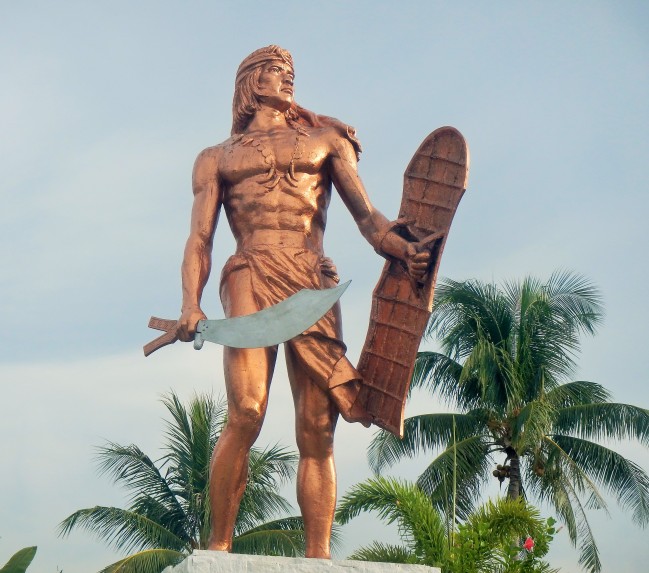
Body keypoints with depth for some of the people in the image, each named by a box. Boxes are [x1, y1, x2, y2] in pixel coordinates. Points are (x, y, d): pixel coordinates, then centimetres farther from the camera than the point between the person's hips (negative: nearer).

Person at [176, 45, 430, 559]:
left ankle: (319, 557, -2)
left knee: (317, 433, -4)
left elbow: (368, 216, 13)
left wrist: (406, 249, -9)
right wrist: (191, 304, -6)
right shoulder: (218, 158, 22)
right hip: (252, 280, -2)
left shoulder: (326, 139, 24)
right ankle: (219, 546, -13)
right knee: (246, 414, -21)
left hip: (316, 285, 2)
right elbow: (200, 240, 12)